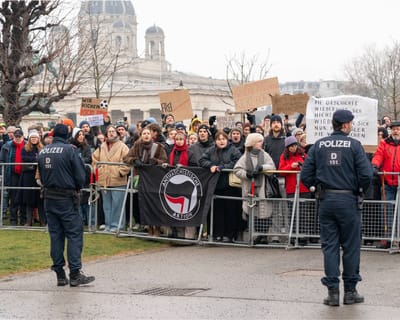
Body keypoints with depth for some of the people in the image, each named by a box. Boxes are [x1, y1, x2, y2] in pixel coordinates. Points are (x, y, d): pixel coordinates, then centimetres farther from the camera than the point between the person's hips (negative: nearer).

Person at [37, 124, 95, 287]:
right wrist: (76, 188, 7)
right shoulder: (69, 150, -12)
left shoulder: (43, 152, 6)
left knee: (55, 235, 9)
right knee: (74, 234, -2)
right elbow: (80, 175, -11)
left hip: (49, 198, 6)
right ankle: (75, 274, -6)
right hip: (67, 198, -6)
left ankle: (60, 274, 10)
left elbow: (41, 177, 12)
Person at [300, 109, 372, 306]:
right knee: (351, 246, 8)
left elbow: (305, 175, 0)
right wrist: (360, 190, 4)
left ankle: (332, 292, 5)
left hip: (325, 201, 3)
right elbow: (366, 174, -14)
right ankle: (350, 291, 12)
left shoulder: (319, 145, 3)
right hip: (348, 201, -3)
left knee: (329, 246, 7)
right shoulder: (354, 145, -7)